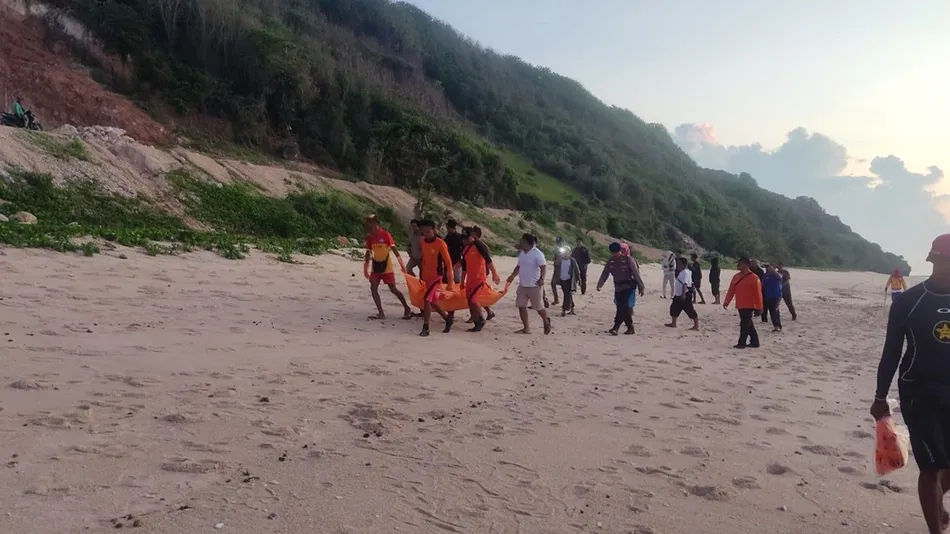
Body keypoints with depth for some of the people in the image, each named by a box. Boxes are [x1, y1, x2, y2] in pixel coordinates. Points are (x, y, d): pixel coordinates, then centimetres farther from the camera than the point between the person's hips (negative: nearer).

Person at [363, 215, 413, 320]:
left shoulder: (386, 235, -13)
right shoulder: (370, 237, 4)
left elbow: (394, 250, -13)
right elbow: (368, 253, 12)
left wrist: (402, 265, -16)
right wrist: (366, 269, 12)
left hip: (386, 266, -6)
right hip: (375, 266, 6)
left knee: (393, 289, -1)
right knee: (373, 288, -4)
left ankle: (407, 309, 13)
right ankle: (381, 313, 0)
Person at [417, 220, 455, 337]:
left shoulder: (440, 244, -17)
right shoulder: (422, 241, 2)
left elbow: (448, 262, -14)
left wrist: (450, 281, -15)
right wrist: (422, 271, 20)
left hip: (437, 276, -7)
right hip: (426, 276, 7)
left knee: (427, 300, -16)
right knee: (432, 302, 14)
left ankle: (425, 328, -8)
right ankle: (448, 318, 34)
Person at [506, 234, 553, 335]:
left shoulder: (537, 253, -15)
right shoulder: (522, 253, 12)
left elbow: (543, 266, -21)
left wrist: (541, 278, -33)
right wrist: (512, 276, 12)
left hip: (534, 286, -8)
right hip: (522, 285, 8)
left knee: (538, 307, 2)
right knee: (521, 306, 4)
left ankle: (546, 321, 30)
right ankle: (526, 328, 11)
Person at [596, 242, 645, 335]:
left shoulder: (628, 260, -11)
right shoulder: (610, 261, 4)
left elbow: (636, 274, -9)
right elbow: (605, 274, 2)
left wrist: (641, 287, -8)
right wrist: (599, 285, -12)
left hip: (628, 287, -6)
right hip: (618, 287, 6)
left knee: (623, 308, -15)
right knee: (624, 309, 6)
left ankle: (616, 328, -19)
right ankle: (631, 328, 16)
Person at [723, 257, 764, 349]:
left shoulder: (754, 278, -11)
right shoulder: (736, 276, 9)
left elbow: (758, 294, -12)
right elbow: (731, 290, 11)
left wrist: (758, 308, -13)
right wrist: (726, 302, 6)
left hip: (749, 306, -7)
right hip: (740, 306, 7)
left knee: (744, 325, -7)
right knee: (749, 325, 14)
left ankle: (742, 343, -2)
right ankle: (754, 342, 22)